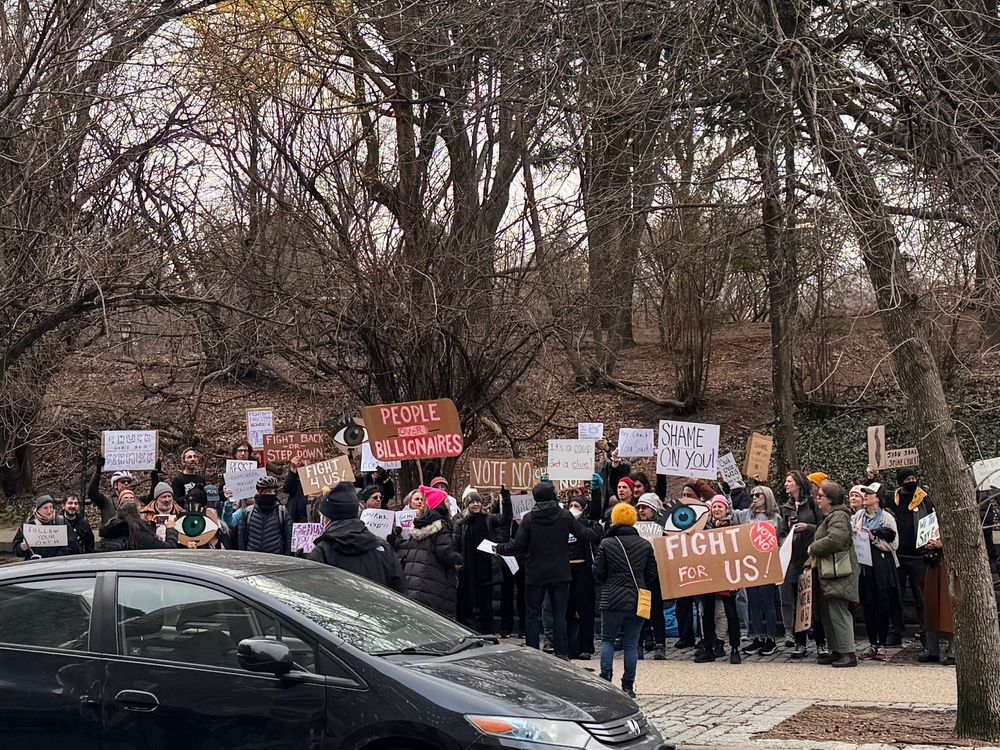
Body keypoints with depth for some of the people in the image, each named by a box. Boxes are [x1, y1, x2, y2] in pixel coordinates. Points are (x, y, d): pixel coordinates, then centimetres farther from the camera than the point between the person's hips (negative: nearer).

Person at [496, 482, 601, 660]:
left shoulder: (529, 518, -7)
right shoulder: (565, 516, -4)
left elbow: (519, 545, -8)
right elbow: (584, 534, 3)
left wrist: (500, 549, 9)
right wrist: (599, 533, 23)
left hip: (535, 575, -1)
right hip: (560, 574, 1)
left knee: (533, 615, 7)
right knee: (559, 615, 5)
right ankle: (562, 654, 2)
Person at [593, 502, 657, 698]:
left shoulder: (606, 544, -5)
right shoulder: (645, 545, 3)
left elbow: (598, 573, -2)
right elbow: (652, 575, 7)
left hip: (612, 600, -2)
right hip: (637, 601, 2)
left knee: (607, 640, 11)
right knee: (631, 643, 6)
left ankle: (605, 680, 1)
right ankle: (628, 686, 5)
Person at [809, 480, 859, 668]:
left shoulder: (838, 516, -12)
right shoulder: (830, 516, 21)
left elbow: (835, 538, -27)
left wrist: (813, 548, -14)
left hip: (839, 573, -11)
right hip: (829, 572, 11)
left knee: (838, 613, -11)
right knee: (827, 613, 12)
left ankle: (848, 654, -10)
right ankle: (837, 651, 18)